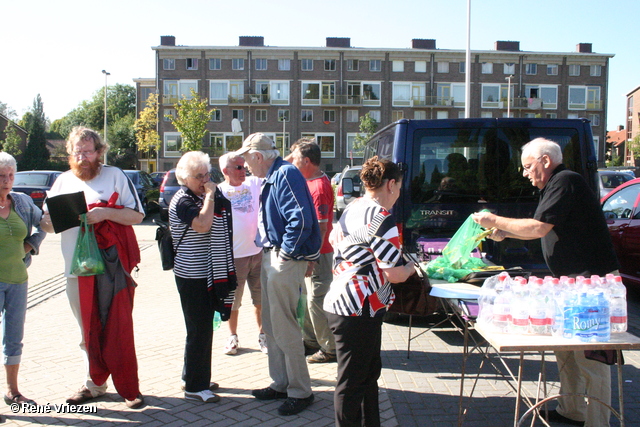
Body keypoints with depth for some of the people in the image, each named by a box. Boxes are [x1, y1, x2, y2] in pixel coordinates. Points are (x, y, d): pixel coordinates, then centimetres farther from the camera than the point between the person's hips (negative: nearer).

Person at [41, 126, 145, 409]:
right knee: (89, 332, 13)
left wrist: (105, 213, -21)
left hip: (113, 267, -4)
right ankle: (95, 383, 26)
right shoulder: (63, 181, 13)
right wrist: (48, 221, -7)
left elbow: (137, 215, -6)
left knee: (118, 330, -2)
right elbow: (48, 224, 16)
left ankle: (128, 388, 8)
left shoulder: (115, 176, 0)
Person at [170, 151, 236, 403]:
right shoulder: (182, 201, -14)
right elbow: (203, 225, -29)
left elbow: (216, 227, 20)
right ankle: (195, 387, 7)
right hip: (191, 276, -9)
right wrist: (210, 195, -21)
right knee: (199, 330, -4)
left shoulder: (202, 198, 14)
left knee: (202, 328, 17)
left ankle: (194, 377, 31)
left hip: (206, 274, 9)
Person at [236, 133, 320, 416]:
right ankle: (280, 384, 30)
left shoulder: (286, 174, -17)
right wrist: (266, 247, 14)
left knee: (284, 328, -3)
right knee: (271, 326, 17)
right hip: (270, 256, 11)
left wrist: (286, 252, -19)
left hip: (285, 260, -10)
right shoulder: (271, 177, 14)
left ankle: (300, 391, 11)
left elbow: (301, 219, -26)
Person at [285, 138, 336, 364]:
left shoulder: (319, 187, -21)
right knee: (309, 298, 19)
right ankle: (311, 339, 34)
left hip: (318, 254, -10)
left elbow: (321, 228, -24)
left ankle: (330, 349, 10)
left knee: (316, 302, -2)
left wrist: (311, 259, -24)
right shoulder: (310, 182, 8)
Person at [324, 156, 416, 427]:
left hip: (340, 302, 10)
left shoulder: (351, 209, 9)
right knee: (352, 383, 2)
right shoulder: (381, 218, -17)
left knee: (369, 373, 20)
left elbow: (334, 239, 26)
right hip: (356, 311, -10)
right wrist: (412, 267, 2)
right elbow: (394, 274, -19)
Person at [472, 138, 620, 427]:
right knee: (566, 349, 16)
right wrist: (505, 233, 15)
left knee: (590, 357, -6)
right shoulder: (557, 185, 17)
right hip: (572, 279, 11)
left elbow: (538, 228, -22)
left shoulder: (565, 182, -15)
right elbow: (542, 231, 25)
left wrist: (495, 221, -11)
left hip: (591, 279, -11)